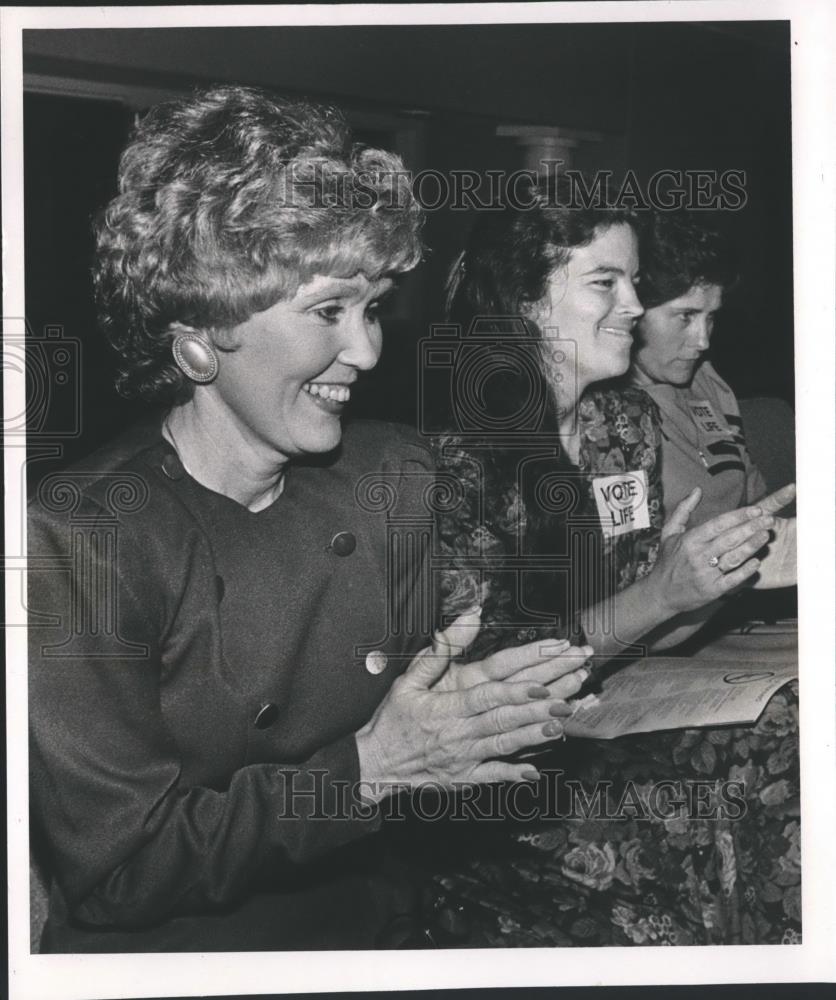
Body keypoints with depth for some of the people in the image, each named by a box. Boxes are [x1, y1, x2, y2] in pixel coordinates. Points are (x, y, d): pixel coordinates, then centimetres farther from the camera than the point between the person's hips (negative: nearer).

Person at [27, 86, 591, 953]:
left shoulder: (397, 477, 1)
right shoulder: (76, 540, -16)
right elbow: (118, 866, -17)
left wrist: (498, 708, -16)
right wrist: (368, 770, -20)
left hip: (368, 922, 3)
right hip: (164, 950, -3)